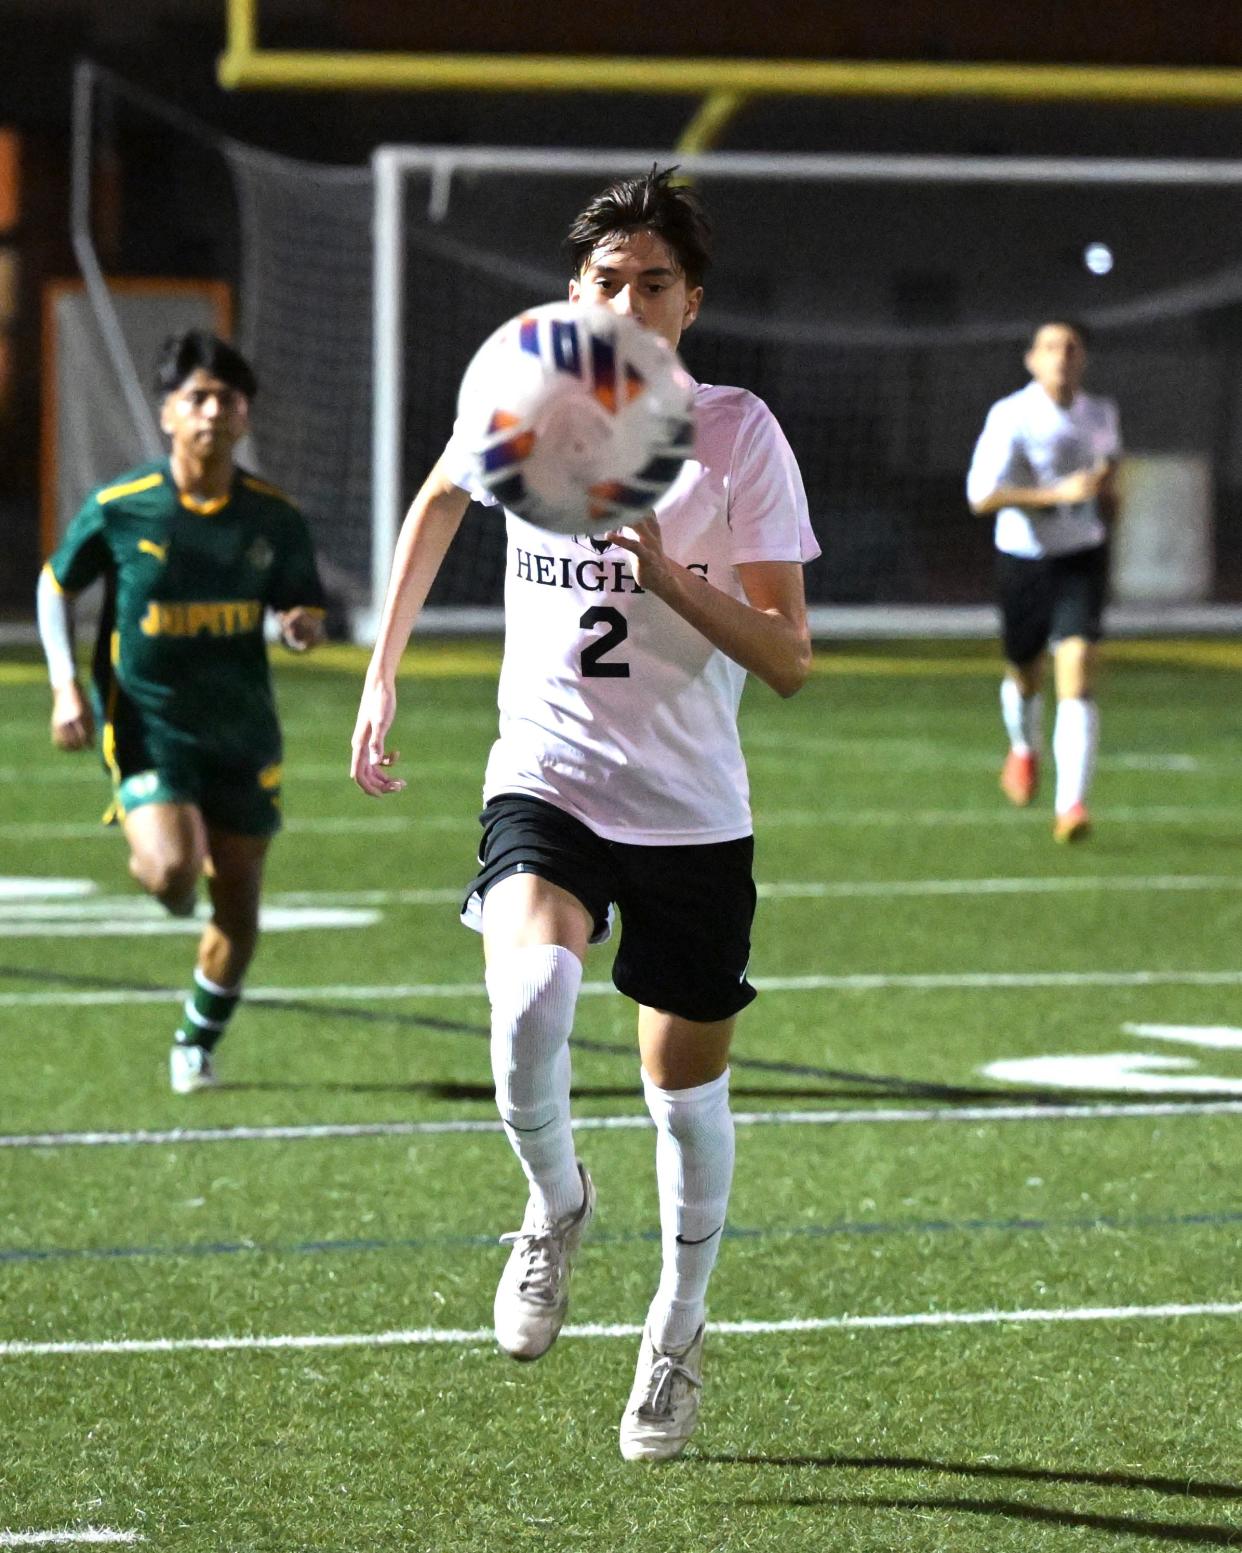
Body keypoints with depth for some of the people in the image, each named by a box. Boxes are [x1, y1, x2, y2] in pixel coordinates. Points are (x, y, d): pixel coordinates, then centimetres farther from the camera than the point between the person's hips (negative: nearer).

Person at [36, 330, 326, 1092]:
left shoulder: (275, 517, -4)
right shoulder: (119, 509, -9)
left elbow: (303, 605, 9)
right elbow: (57, 585, 6)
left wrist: (304, 625, -16)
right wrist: (67, 685, -3)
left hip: (242, 734, 3)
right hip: (148, 728, -3)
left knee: (238, 911, 6)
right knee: (172, 874, -25)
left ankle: (199, 1043, 30)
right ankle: (149, 854, 13)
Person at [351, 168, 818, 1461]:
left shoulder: (736, 433, -8)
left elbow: (787, 659, -11)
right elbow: (442, 498, 23)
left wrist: (663, 565, -26)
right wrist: (382, 671, 22)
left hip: (691, 812, 0)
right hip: (545, 784, 0)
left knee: (685, 1087, 9)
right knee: (531, 992, -30)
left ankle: (678, 1328, 35)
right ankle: (554, 1207, 0)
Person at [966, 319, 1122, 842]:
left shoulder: (1101, 414, 2)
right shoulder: (1010, 417, -15)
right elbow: (981, 495, -25)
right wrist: (1060, 493, -31)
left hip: (1082, 561, 1)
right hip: (1023, 560, -1)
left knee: (1076, 679, -16)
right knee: (1025, 677, 17)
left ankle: (1070, 807, -21)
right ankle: (1025, 749, 52)